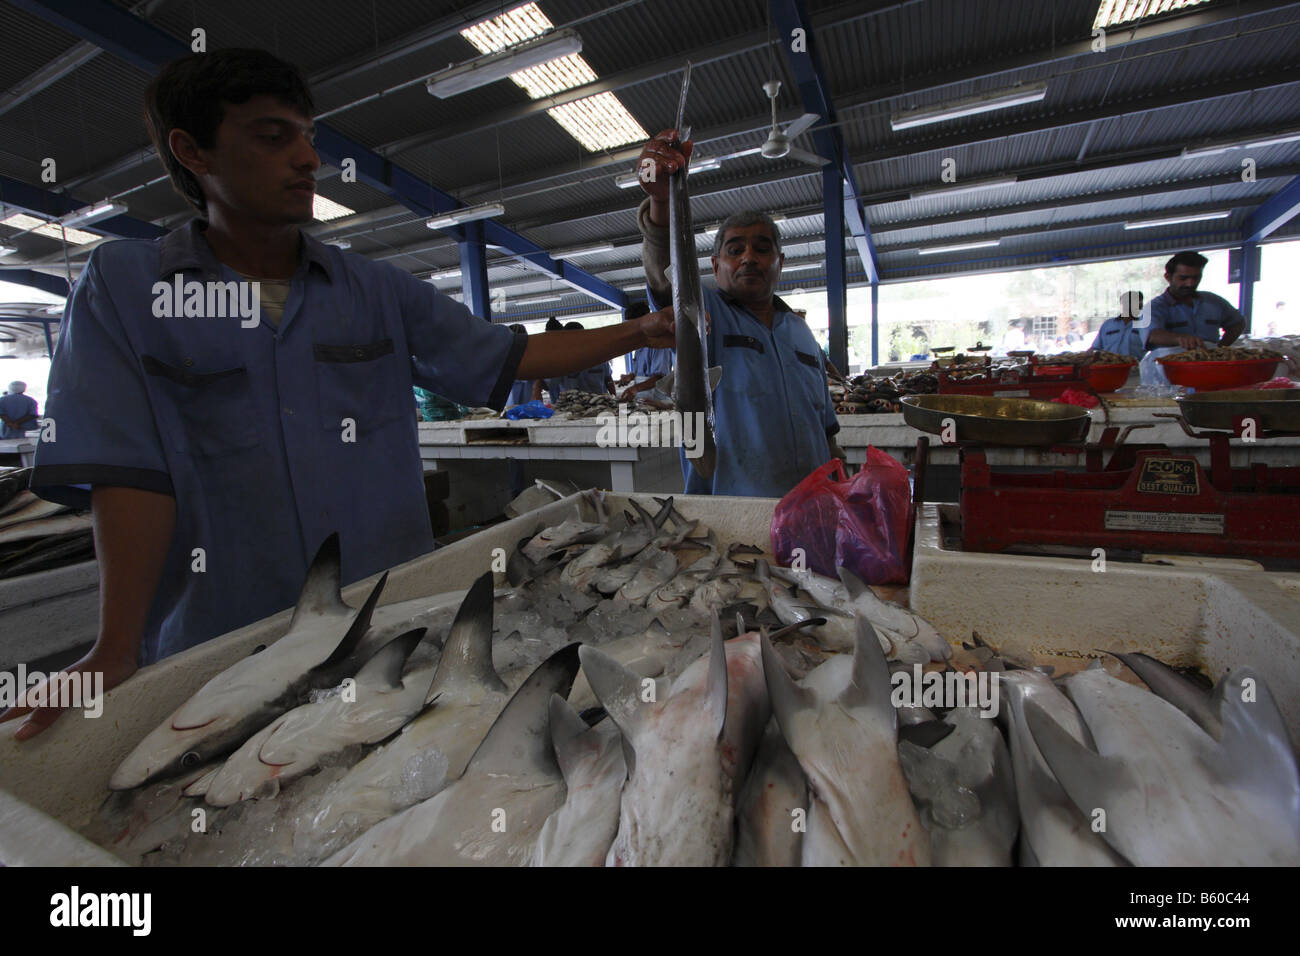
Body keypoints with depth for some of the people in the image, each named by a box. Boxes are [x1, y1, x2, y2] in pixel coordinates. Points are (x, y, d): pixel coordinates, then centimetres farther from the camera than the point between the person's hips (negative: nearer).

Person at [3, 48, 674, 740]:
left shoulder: (378, 290, 5)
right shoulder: (122, 285, -1)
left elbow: (510, 358, 5)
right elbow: (127, 469, -9)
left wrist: (642, 331, 3)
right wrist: (116, 652, -15)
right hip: (218, 642, -1)